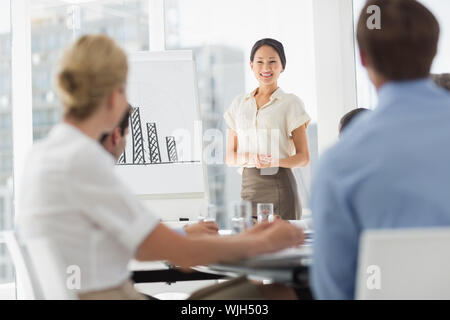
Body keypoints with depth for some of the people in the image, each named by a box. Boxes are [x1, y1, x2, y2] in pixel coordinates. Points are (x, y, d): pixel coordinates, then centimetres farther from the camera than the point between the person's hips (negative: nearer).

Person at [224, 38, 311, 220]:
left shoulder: (291, 103, 3)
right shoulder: (239, 103, 13)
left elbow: (303, 157, 1)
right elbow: (230, 157, 13)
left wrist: (274, 161, -17)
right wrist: (249, 158, -9)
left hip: (279, 185, -3)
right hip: (248, 185, 3)